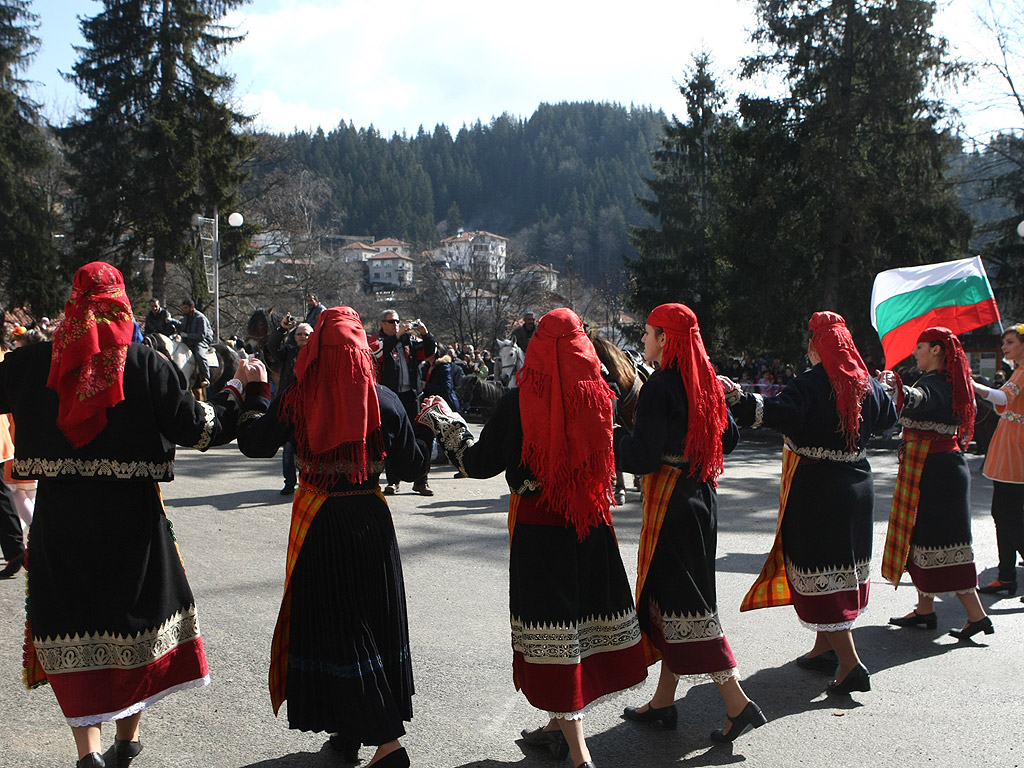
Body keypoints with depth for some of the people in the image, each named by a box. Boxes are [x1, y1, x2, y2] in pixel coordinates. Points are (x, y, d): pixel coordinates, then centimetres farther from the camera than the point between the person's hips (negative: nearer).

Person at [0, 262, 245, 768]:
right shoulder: (146, 364, -9)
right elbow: (198, 427, -8)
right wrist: (237, 389, 7)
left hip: (58, 514, 1)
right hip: (131, 513, 0)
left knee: (69, 623, 10)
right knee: (134, 613, 15)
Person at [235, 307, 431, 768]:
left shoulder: (296, 401, -10)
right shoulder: (384, 401, -9)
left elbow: (254, 444, 4)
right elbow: (412, 467, -2)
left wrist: (257, 391, 17)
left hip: (317, 524, -1)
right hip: (370, 521, 2)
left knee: (329, 623, 6)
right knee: (375, 619, 16)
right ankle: (351, 729, 30)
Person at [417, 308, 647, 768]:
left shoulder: (518, 402, -15)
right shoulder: (598, 396, -5)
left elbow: (478, 464, -6)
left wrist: (444, 421, 7)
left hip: (538, 530, -4)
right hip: (590, 525, 4)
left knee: (551, 632, 2)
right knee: (581, 620, 17)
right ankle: (560, 727, 34)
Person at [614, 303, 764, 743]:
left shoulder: (658, 389, -17)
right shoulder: (705, 382, 7)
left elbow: (644, 456, -19)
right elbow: (729, 438, 16)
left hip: (671, 502, -9)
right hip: (700, 496, 9)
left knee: (679, 603, -1)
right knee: (670, 596, 15)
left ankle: (737, 703, 2)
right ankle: (663, 702, 24)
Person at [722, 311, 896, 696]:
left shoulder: (811, 384, -17)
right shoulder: (867, 385, 6)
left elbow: (782, 411, -37)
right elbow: (888, 417, 25)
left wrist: (741, 400, -47)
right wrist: (886, 390, 45)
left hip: (816, 487, -8)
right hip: (857, 483, 8)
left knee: (817, 569, -3)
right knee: (844, 563, 18)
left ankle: (850, 663, -7)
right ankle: (825, 648, 32)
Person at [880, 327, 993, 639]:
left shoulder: (934, 385, -17)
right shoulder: (948, 383, 13)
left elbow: (917, 399, -42)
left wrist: (897, 385, -61)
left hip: (933, 470, -10)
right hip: (946, 465, 10)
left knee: (940, 544, -6)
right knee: (924, 536, 14)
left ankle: (977, 616, -1)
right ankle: (925, 610, 21)